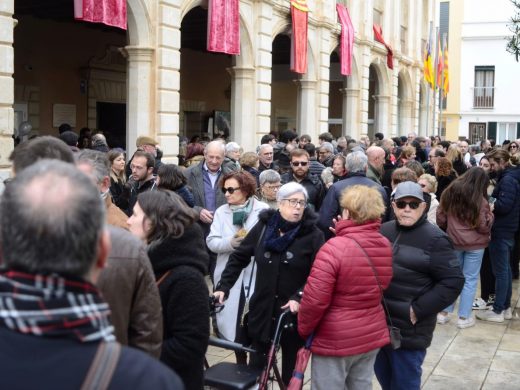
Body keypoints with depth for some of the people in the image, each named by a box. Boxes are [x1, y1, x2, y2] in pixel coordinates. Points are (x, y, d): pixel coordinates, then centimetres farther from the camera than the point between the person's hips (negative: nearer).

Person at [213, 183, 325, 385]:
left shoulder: (313, 235, -8)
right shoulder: (263, 226, 0)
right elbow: (239, 257, 5)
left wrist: (299, 298, -25)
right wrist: (223, 287, -4)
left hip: (294, 313, -2)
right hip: (262, 309, 2)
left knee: (291, 371, 12)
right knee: (255, 368, 12)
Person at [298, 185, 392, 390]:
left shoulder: (334, 248, -22)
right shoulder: (385, 246, -1)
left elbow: (315, 299, -23)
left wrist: (304, 328, -3)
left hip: (335, 340, -6)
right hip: (373, 335, 6)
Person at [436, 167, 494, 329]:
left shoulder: (449, 193, -1)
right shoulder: (479, 199, -13)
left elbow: (440, 218, 6)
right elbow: (484, 227, -11)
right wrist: (490, 214, 5)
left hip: (453, 241, 4)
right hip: (474, 244, -4)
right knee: (470, 279, 5)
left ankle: (444, 312, 17)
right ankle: (464, 317, 8)